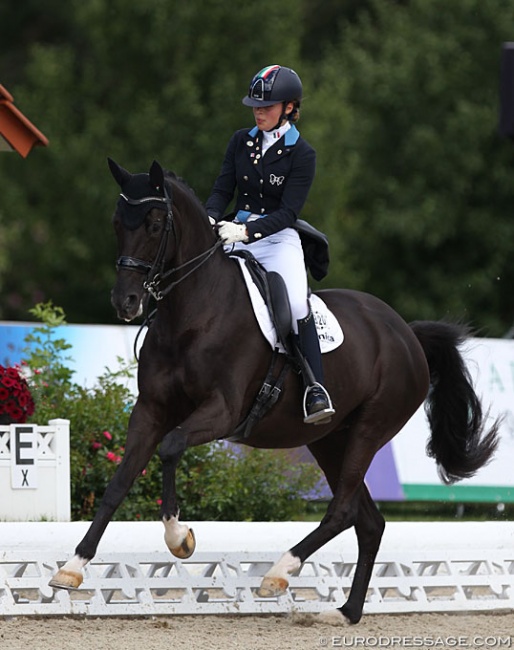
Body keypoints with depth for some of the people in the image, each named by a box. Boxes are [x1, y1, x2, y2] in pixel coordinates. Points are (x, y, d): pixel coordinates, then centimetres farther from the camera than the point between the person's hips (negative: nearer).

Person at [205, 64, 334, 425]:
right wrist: (210, 217, -15)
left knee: (297, 304, -28)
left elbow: (288, 212, -12)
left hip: (278, 238, -5)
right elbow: (222, 190, 7)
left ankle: (316, 388, -28)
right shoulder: (241, 141, 8)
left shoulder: (302, 154, -5)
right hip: (237, 236, 5)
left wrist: (247, 230, -26)